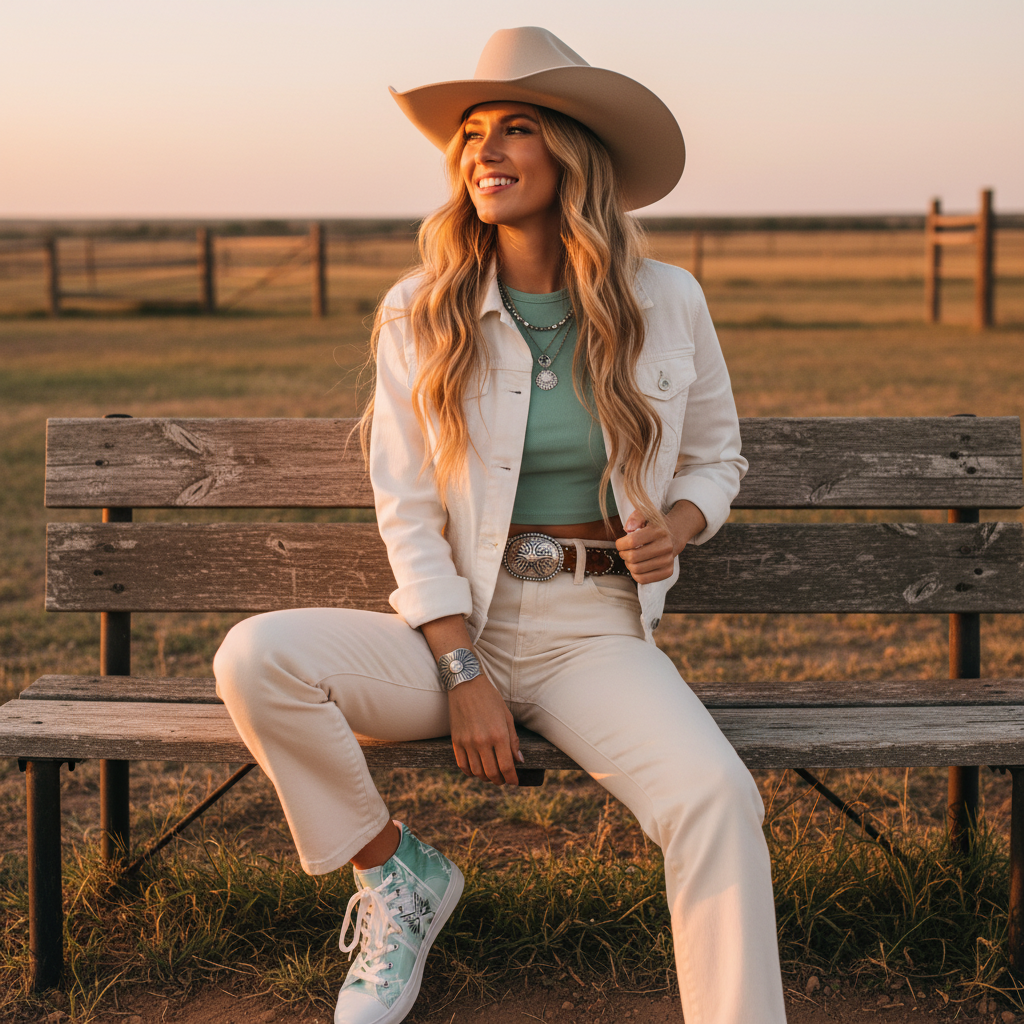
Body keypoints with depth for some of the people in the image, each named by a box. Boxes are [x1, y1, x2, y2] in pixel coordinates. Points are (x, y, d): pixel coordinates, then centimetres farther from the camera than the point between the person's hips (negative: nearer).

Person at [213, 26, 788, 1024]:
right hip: (453, 628, 1)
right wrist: (464, 675, -11)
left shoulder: (667, 304, 2)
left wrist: (678, 524, -7)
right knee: (255, 659, -24)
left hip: (597, 633, -1)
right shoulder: (420, 312, 0)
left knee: (715, 797, -31)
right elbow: (406, 509, -2)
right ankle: (395, 873, 1)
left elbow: (716, 456, 17)